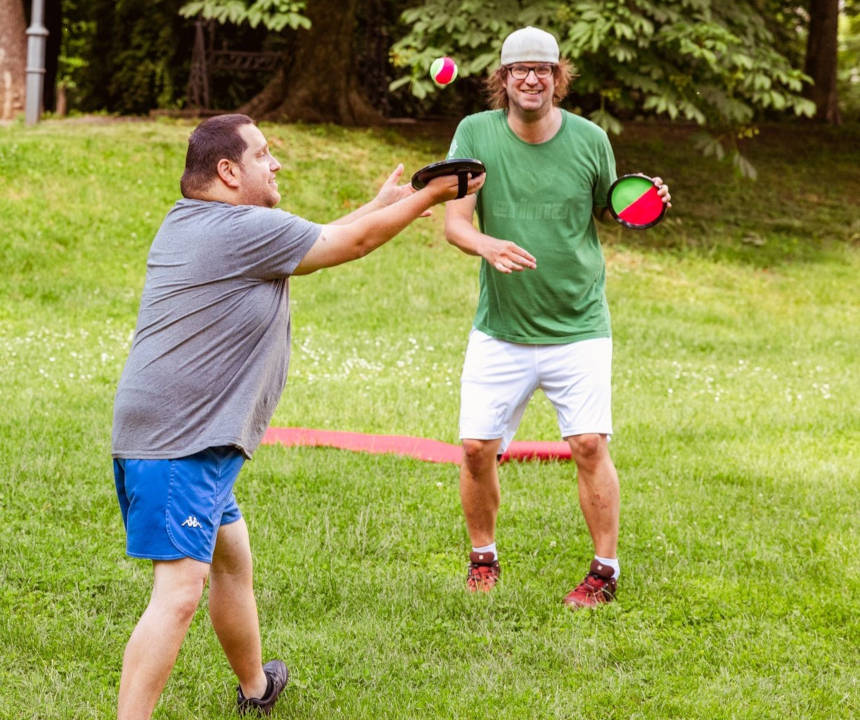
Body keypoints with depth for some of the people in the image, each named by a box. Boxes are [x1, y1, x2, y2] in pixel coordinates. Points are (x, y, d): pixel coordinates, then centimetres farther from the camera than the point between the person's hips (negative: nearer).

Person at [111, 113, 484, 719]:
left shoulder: (188, 224, 16)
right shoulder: (245, 228, -14)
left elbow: (315, 243, 27)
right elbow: (351, 243, -3)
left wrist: (381, 204, 30)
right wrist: (429, 196, 9)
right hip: (181, 442, -11)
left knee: (232, 556, 27)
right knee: (179, 592, -17)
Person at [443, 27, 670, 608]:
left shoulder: (589, 139, -2)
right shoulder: (475, 134, -4)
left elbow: (610, 213, 13)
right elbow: (455, 221, -8)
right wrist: (488, 245, -29)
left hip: (578, 326, -1)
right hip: (500, 330, 1)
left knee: (590, 444, -10)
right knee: (477, 446, -1)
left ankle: (606, 570, 4)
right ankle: (483, 555, 23)